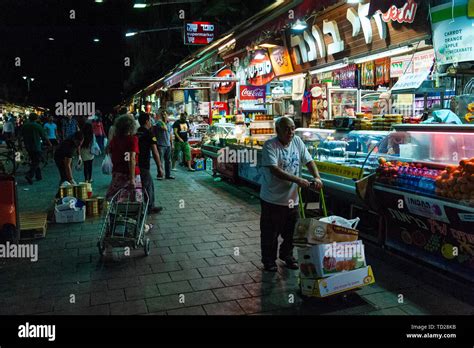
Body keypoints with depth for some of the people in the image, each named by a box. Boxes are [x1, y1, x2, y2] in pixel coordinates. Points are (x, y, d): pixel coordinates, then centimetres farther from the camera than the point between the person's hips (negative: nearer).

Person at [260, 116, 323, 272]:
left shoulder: (297, 141, 3)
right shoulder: (270, 146, -16)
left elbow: (309, 161, 7)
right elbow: (275, 170, -27)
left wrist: (317, 177, -11)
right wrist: (298, 180, -32)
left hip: (292, 198, 6)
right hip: (272, 199, -5)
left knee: (290, 232, 20)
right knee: (270, 233, 7)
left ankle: (287, 256, 41)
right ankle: (269, 261, 25)